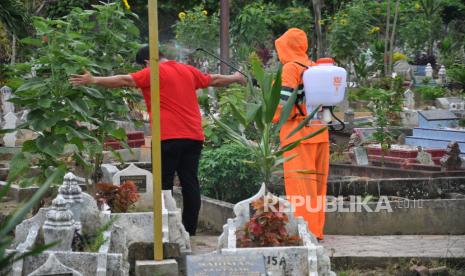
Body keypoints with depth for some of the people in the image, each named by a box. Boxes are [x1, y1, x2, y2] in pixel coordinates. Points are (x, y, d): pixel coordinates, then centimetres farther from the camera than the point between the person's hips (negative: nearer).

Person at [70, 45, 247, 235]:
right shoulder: (189, 71, 17)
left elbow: (124, 80, -10)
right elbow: (214, 80, 30)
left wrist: (93, 80, -11)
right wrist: (235, 78, 48)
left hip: (168, 137, -6)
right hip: (194, 136, 6)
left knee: (164, 185, 0)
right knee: (190, 183, 6)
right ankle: (190, 232, 7)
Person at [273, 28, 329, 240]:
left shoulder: (290, 68, -7)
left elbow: (284, 102, -14)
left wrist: (272, 117, 2)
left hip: (298, 132, -7)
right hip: (319, 131, 7)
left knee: (299, 182, -4)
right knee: (317, 181, 11)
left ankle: (305, 229, -6)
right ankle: (316, 229, 15)